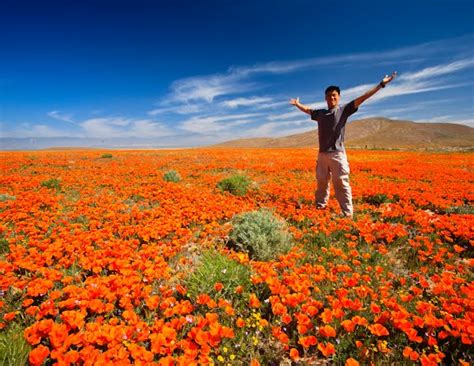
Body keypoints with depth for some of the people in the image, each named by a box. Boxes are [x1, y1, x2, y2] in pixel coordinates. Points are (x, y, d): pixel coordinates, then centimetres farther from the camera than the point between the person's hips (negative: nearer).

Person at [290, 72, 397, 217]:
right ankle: (320, 208, 28)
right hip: (322, 154, 5)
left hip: (337, 154, -5)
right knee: (321, 183, 14)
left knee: (341, 184, -5)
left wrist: (381, 84, -7)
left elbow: (361, 98, -2)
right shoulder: (320, 113, 15)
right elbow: (307, 110, 34)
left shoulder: (344, 110, 4)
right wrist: (297, 104, 47)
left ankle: (348, 213, 1)